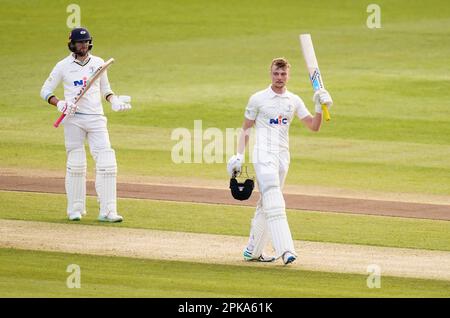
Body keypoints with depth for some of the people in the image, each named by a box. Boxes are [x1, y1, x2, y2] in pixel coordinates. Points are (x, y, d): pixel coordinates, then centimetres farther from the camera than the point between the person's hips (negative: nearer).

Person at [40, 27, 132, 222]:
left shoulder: (98, 63, 9)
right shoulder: (63, 66, 1)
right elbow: (45, 91, 4)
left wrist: (114, 100, -1)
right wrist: (60, 104, -15)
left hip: (96, 118, 2)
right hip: (73, 119, -2)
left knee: (106, 162, -9)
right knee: (76, 164, 0)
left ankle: (107, 211, -10)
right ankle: (75, 209, 13)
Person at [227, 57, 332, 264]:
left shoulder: (294, 101, 12)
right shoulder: (258, 99, 2)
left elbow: (314, 127, 9)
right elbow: (246, 128, 5)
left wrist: (319, 108, -8)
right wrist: (239, 155, -4)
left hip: (283, 155, 5)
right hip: (263, 153, -5)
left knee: (266, 203, 9)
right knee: (274, 202, -17)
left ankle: (252, 251, 18)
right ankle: (285, 250, -27)